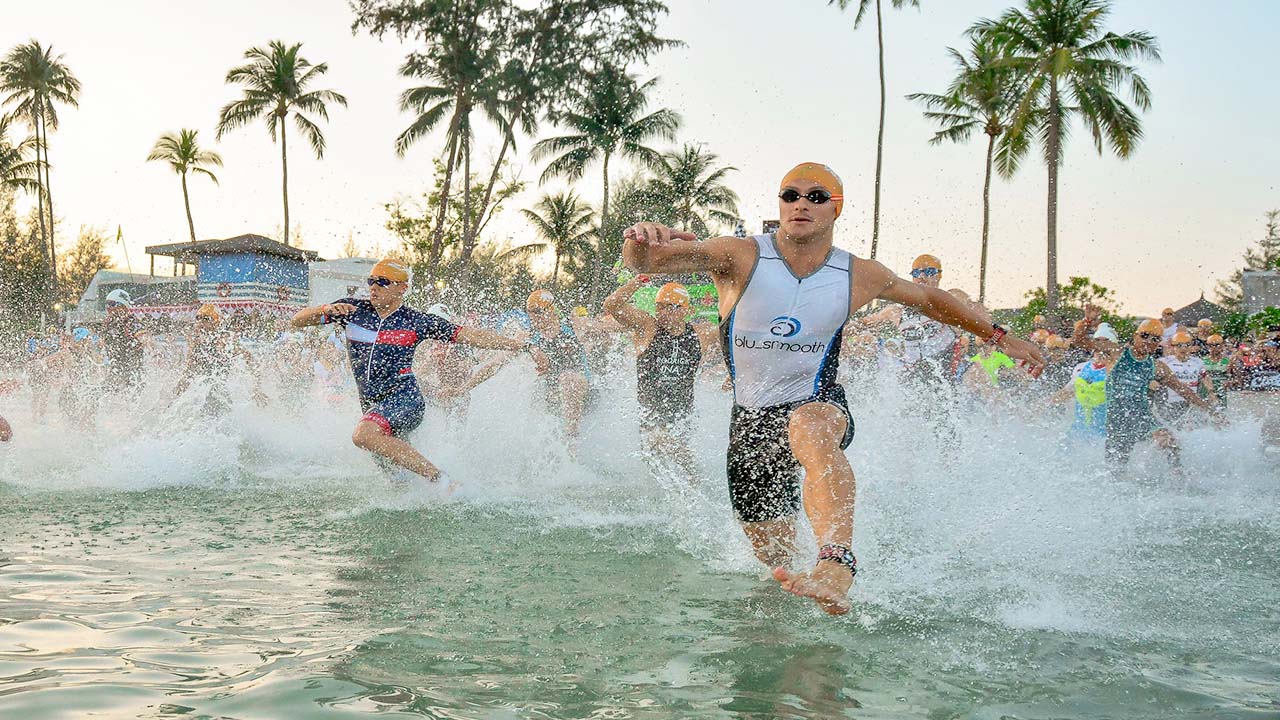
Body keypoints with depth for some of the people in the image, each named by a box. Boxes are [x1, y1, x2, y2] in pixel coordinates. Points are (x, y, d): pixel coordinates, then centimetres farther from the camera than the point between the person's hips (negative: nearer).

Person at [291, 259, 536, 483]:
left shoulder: (415, 321, -2)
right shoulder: (353, 310, 4)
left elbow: (469, 335, -2)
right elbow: (298, 320, 4)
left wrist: (519, 346, -9)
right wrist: (326, 309, -17)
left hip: (403, 400, -5)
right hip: (371, 406, 6)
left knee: (363, 435, -33)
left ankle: (439, 479, -29)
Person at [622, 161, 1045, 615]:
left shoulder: (860, 276, -3)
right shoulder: (740, 257, -12)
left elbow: (930, 300, 17)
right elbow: (642, 262, -25)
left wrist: (998, 336, 18)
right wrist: (641, 241, -50)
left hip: (818, 406, -1)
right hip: (751, 418, 2)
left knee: (810, 430, -41)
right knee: (775, 558, 10)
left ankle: (837, 563, -58)